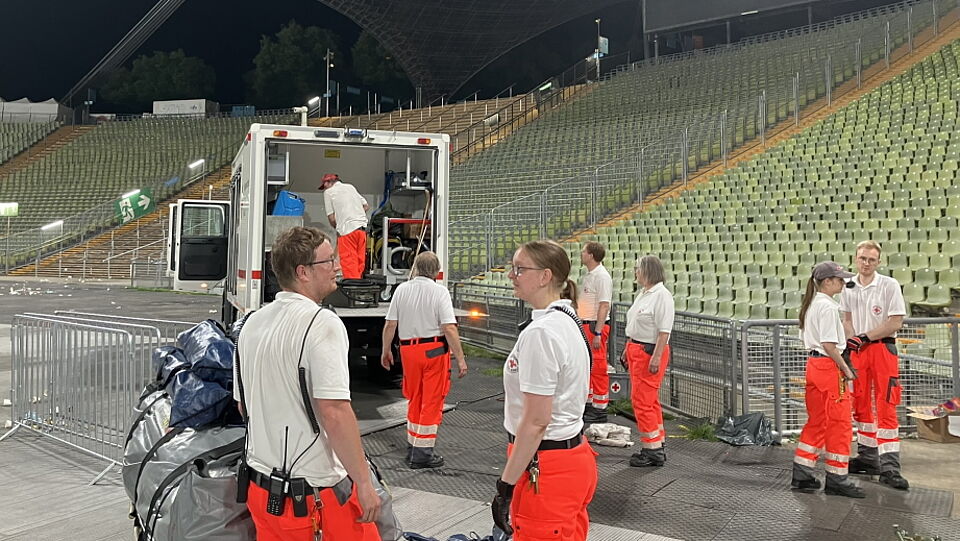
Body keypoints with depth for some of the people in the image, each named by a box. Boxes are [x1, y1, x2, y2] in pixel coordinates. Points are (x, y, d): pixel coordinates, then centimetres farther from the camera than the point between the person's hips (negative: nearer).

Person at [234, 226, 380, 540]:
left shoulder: (253, 323, 7)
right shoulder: (322, 323, -19)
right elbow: (334, 413, -25)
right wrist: (364, 484, -18)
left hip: (262, 487, 8)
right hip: (317, 492, -8)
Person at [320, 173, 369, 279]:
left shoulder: (328, 192, 3)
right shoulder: (350, 187, 20)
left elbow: (331, 218, -1)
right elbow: (366, 206, 17)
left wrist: (337, 228, 16)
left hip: (347, 229, -6)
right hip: (362, 227, 6)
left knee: (349, 262, -4)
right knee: (360, 260, 12)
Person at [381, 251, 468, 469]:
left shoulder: (401, 289, 1)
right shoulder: (439, 292, -8)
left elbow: (390, 325, 2)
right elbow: (449, 328, -15)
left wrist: (386, 351, 16)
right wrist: (460, 359, -11)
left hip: (408, 348, 4)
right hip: (434, 349, -4)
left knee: (414, 400, 18)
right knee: (431, 402, 4)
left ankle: (413, 447, 26)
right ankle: (422, 453, 6)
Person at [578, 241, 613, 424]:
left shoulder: (602, 276, -16)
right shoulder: (589, 275, 15)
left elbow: (604, 306, -21)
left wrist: (597, 333, -24)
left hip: (596, 327, -10)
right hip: (585, 326, 10)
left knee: (598, 368, -4)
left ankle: (600, 410, 3)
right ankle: (588, 404, 29)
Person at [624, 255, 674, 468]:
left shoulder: (662, 295, -15)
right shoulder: (643, 294, 15)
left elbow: (664, 330, -20)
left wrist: (656, 357, -23)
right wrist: (627, 349, 21)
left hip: (650, 352, -10)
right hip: (637, 351, 10)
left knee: (642, 401, -9)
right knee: (649, 400, 15)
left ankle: (652, 450, -1)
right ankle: (657, 446, 24)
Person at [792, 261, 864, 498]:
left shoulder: (811, 305, 14)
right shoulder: (827, 307, -15)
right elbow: (829, 345, -20)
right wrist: (846, 370, -10)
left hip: (814, 364, 10)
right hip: (829, 367, -10)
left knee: (816, 421, 15)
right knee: (839, 424, 0)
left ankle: (802, 475, 18)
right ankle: (836, 479, 7)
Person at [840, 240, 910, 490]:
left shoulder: (890, 285, -7)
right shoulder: (848, 287, 8)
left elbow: (896, 323, -10)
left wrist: (865, 337, -14)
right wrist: (851, 340, -1)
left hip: (883, 348, -5)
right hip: (857, 351, 5)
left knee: (886, 407, -9)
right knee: (861, 406, 11)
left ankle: (889, 467, -8)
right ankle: (868, 458, 23)